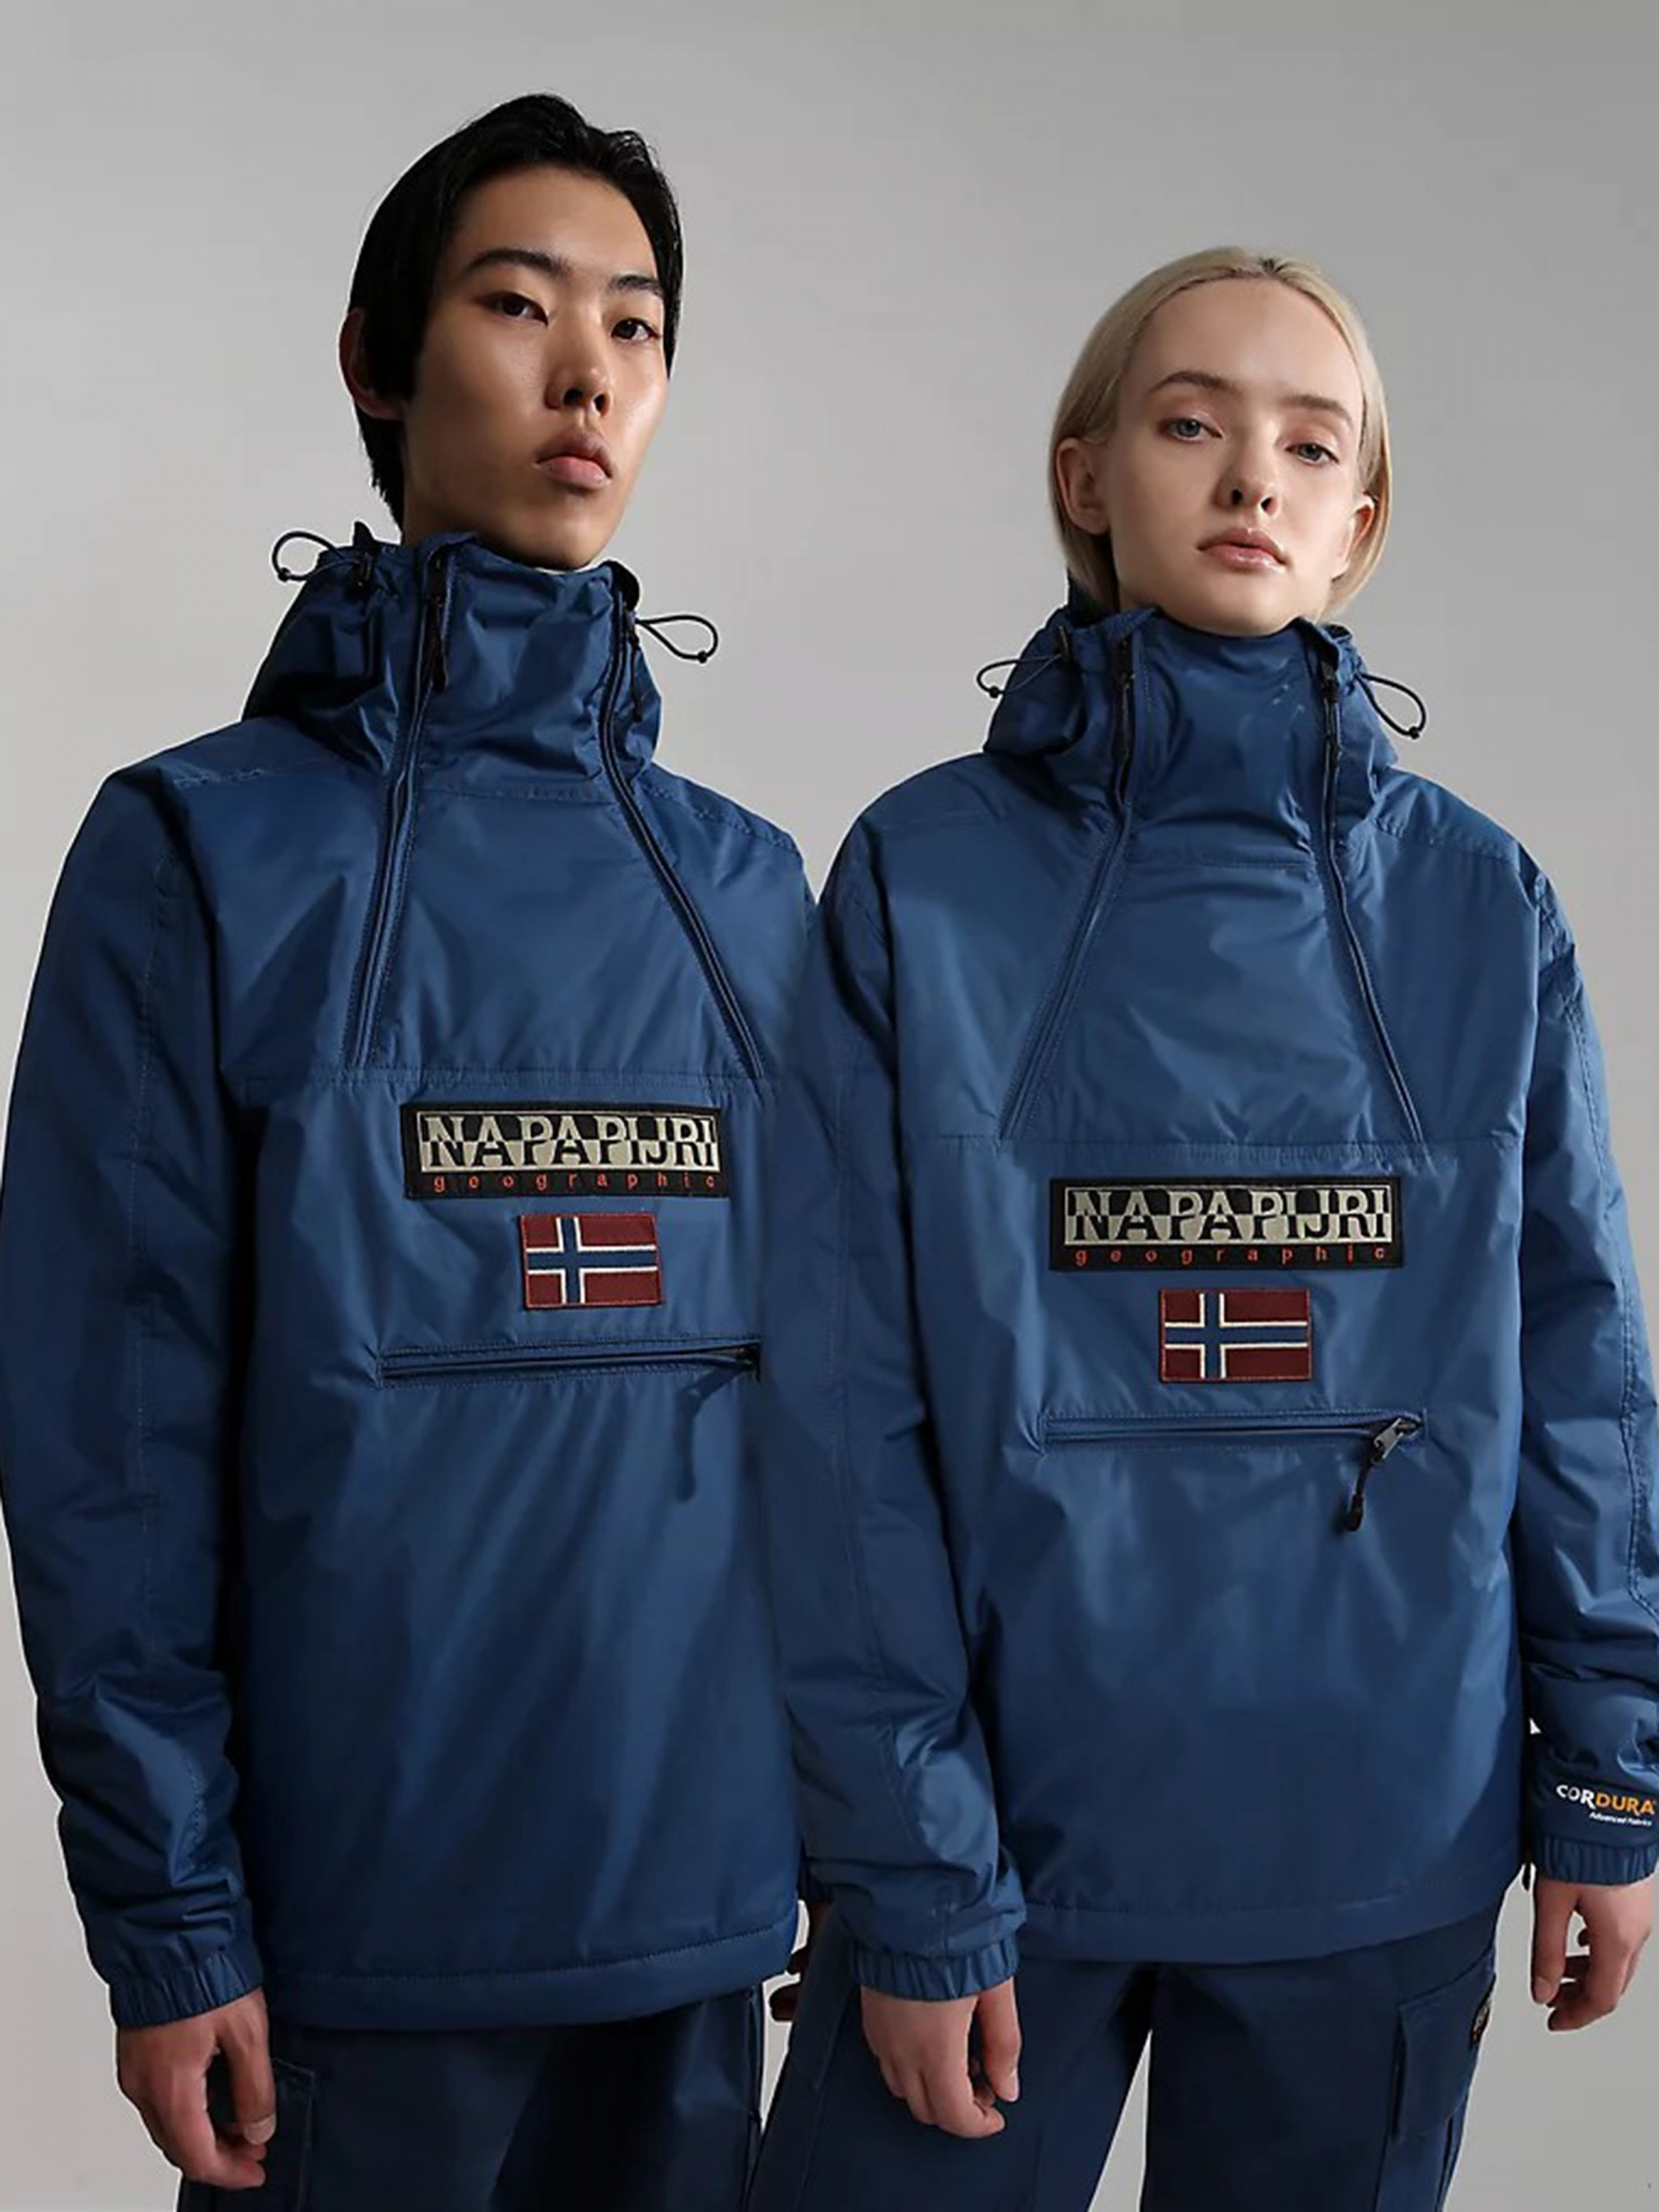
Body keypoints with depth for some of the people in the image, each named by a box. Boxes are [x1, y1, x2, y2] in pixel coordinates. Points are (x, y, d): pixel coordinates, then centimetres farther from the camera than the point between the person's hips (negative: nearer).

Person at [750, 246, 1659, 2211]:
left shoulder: (1475, 905, 2)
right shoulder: (924, 881, -4)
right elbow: (849, 1407, -7)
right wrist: (911, 1870, -10)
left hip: (1384, 1839, 2)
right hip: (1010, 1821, -2)